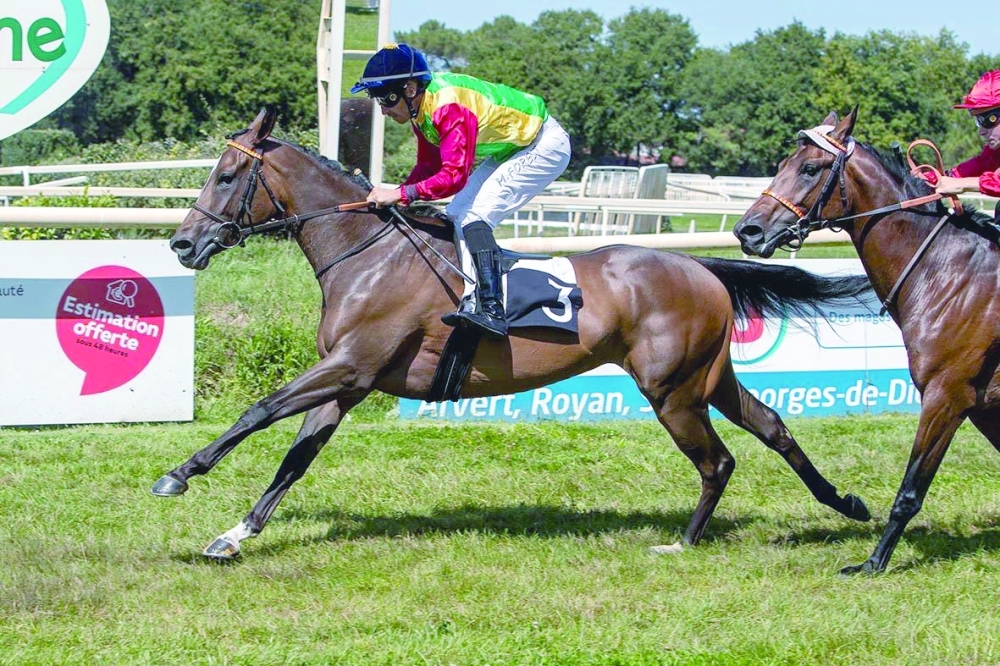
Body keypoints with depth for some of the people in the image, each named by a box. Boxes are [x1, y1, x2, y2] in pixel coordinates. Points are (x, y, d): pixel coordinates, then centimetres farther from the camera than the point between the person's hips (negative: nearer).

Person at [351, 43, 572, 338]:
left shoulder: (449, 108, -32)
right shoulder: (421, 105, -2)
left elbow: (454, 176, -37)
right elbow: (428, 167, 6)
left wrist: (401, 193, -38)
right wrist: (398, 198, -9)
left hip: (545, 147, -10)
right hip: (509, 149, 10)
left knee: (472, 216, -22)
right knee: (455, 215, 6)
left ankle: (491, 310, -29)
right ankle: (473, 297, 7)